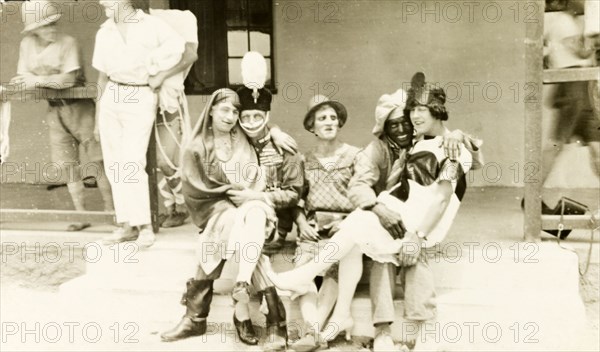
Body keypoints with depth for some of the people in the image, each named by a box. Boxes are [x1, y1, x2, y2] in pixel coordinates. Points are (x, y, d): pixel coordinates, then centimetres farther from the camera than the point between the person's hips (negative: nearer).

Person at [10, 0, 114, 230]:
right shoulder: (26, 45, 3)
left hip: (79, 107, -5)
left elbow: (69, 79, -23)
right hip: (55, 110, 5)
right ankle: (81, 215, 16)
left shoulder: (67, 43, -15)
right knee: (67, 165, 7)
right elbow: (22, 80, 2)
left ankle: (110, 210, 8)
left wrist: (38, 80, -19)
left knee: (97, 160, -2)